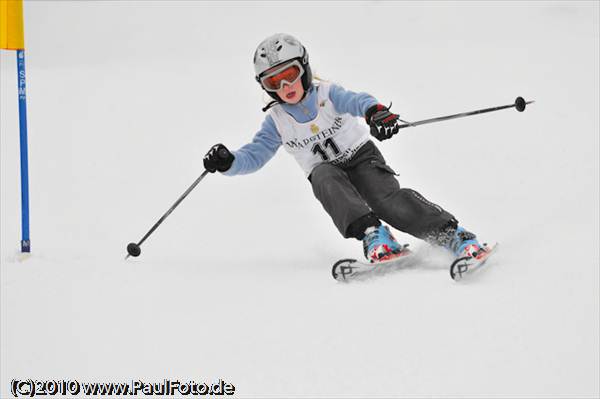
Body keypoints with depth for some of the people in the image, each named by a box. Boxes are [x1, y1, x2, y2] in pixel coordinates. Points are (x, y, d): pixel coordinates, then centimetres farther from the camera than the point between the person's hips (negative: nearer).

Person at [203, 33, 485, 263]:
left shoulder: (326, 94, -8)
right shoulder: (277, 121, 2)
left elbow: (355, 101, -28)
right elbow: (254, 156, 3)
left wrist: (374, 110, -53)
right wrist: (228, 162, -20)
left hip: (362, 157, -2)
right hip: (327, 173, 2)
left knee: (388, 199, -29)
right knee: (322, 175, -34)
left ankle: (452, 234, -32)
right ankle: (373, 235, -49)